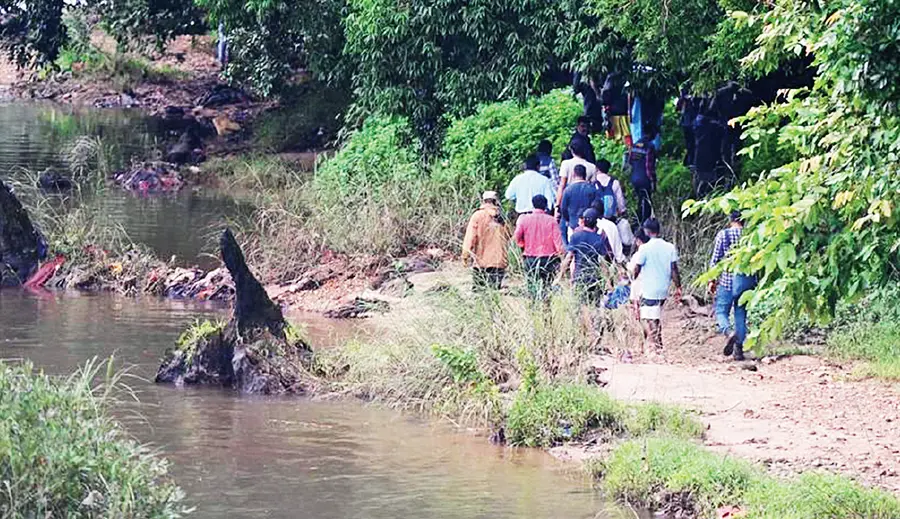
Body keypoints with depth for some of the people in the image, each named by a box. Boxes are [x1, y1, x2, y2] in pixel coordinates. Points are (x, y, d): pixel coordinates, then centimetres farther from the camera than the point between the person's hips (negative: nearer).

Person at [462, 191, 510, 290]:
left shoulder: (477, 216, -5)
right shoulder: (502, 217, 4)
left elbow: (470, 237, -8)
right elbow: (507, 238, 10)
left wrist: (465, 255, -4)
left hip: (481, 262, -3)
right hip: (499, 262, 3)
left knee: (480, 289, 1)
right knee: (496, 289, 6)